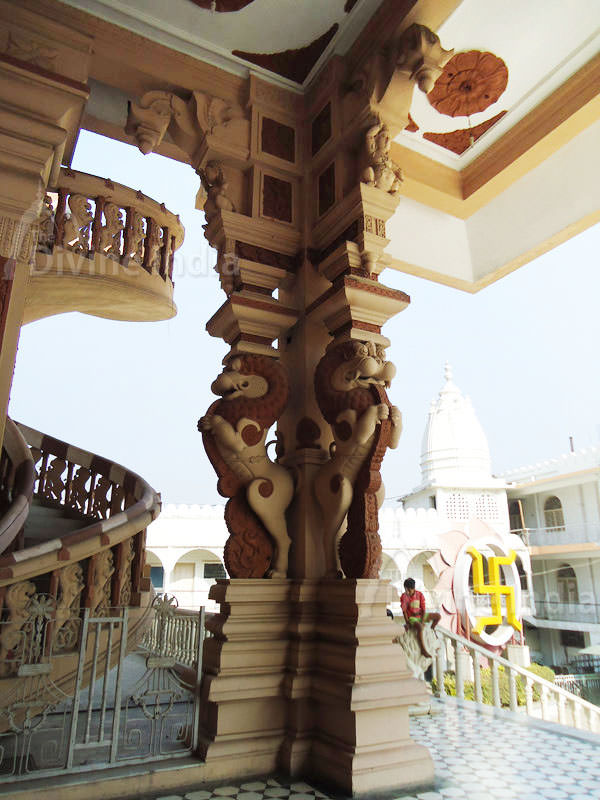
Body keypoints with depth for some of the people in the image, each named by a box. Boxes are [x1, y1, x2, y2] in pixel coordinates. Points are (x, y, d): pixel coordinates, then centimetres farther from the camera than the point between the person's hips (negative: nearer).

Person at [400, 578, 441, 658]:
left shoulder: (420, 594, -5)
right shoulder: (404, 596, -12)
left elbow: (423, 609, -5)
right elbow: (404, 611, -10)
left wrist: (422, 621, -15)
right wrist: (407, 622, -17)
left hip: (420, 616, 5)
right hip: (411, 618, -5)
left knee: (438, 616, -4)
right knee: (419, 627, -36)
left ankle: (431, 629, 21)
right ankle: (423, 650, -26)